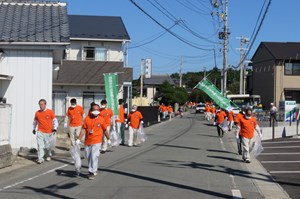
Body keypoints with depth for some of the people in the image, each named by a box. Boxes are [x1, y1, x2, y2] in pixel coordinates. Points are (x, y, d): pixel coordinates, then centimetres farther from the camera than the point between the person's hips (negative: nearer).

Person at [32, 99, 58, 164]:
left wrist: (55, 128, -10)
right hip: (40, 132, 1)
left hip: (49, 132, -1)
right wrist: (34, 129, 24)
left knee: (48, 146, 8)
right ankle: (40, 158, -9)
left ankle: (48, 156, 36)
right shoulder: (37, 113, 4)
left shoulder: (50, 112, -2)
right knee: (40, 145, -12)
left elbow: (55, 120, 1)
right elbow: (35, 121, 21)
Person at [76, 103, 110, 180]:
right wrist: (79, 139, -8)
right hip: (87, 141, 3)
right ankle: (93, 170, 34)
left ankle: (92, 172, 2)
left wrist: (108, 139, 17)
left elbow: (105, 130, 8)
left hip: (96, 142, -3)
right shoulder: (87, 118, -1)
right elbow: (83, 130, -2)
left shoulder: (101, 119, -3)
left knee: (94, 157, -8)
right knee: (88, 156, 14)